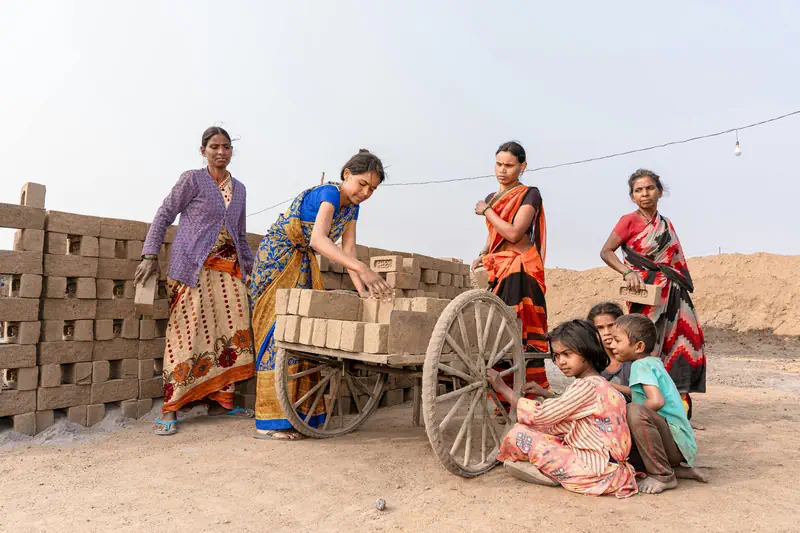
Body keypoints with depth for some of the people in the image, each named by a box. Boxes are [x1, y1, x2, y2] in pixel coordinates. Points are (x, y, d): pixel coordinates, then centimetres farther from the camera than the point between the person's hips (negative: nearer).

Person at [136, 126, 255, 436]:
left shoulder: (239, 189, 17)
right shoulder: (192, 179, 2)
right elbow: (164, 215, 0)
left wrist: (250, 265, 21)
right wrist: (150, 255, -8)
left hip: (229, 268, 6)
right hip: (193, 267, -5)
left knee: (231, 332, 1)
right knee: (188, 333, -8)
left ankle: (220, 400, 12)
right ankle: (170, 408, 0)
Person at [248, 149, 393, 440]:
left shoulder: (351, 208, 4)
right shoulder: (328, 193, -22)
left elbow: (347, 251, -1)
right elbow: (318, 239, -39)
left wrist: (362, 289, -15)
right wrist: (363, 269, -49)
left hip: (302, 265, 8)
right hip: (277, 260, -8)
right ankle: (270, 421, -7)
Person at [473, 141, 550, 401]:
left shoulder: (530, 194, -3)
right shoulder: (491, 198, 17)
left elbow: (513, 233, -16)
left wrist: (486, 210, -6)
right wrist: (482, 256, 5)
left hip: (520, 269, -6)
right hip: (498, 270, 7)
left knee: (523, 334, -9)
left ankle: (532, 398, -2)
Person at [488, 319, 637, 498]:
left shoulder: (587, 386, -16)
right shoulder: (596, 383, 14)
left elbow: (543, 415, -16)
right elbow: (561, 425, 13)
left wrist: (503, 388, -8)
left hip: (595, 468, -10)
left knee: (519, 435, -14)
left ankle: (552, 475, 1)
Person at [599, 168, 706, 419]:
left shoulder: (666, 224, 15)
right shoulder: (630, 221, -3)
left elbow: (675, 262, 19)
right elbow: (606, 252, -8)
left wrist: (683, 285, 10)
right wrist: (627, 272, -21)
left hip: (673, 293, 6)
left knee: (683, 343, 3)